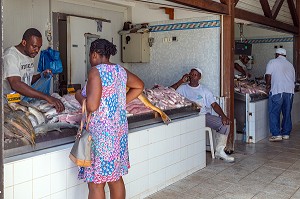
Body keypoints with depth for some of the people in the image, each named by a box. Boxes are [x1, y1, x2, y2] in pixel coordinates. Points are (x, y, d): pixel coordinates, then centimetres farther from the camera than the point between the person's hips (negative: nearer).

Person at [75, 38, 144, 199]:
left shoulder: (96, 71, -15)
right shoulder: (121, 70, 8)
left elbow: (91, 106, -22)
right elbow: (139, 86, 24)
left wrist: (79, 96, -3)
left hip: (101, 131, -8)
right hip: (119, 129, 8)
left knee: (96, 182, 2)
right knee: (116, 178, 18)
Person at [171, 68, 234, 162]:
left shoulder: (204, 90, 16)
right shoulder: (183, 88, 13)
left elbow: (214, 105, 5)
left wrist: (223, 116, -12)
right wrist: (181, 81, -4)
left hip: (204, 115, 2)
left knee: (225, 123, -19)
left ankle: (219, 151, -7)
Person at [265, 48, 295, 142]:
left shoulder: (273, 62, 5)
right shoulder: (290, 65, 22)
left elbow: (268, 75, -4)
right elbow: (293, 80, 23)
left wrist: (268, 85, 9)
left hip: (277, 91, -6)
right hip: (290, 91, 6)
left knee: (274, 113, -2)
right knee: (287, 113, 12)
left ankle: (276, 134, -6)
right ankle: (286, 133, 17)